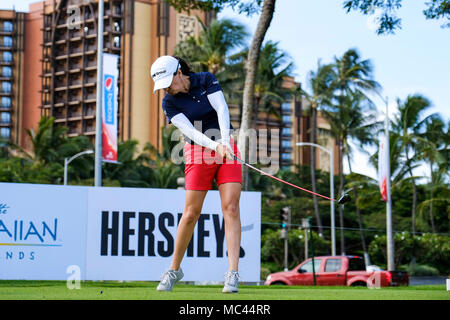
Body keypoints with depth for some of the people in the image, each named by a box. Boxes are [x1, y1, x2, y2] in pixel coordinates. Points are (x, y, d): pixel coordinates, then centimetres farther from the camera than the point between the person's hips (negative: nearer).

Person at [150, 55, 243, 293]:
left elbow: (222, 109, -14)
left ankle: (232, 274, -15)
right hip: (198, 154, 0)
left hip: (226, 147, 0)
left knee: (231, 207, -11)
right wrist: (214, 145, -34)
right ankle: (174, 269, 14)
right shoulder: (169, 103, -6)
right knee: (191, 213, -4)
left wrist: (226, 141, -29)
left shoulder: (206, 80, -3)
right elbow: (190, 131, -18)